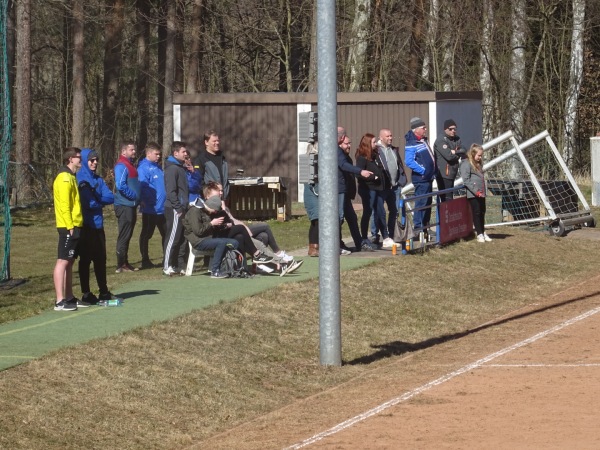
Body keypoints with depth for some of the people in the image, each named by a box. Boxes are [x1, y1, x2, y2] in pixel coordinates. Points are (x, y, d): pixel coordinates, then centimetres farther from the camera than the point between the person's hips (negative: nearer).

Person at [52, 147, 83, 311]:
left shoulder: (70, 177, 19)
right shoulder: (65, 178, -13)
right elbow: (64, 204, -19)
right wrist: (69, 226, -22)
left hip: (74, 226, 10)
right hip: (68, 227, -10)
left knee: (69, 262, 12)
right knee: (63, 261, -11)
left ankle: (69, 297, 17)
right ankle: (60, 301, -14)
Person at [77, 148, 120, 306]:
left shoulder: (98, 179, 14)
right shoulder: (80, 179, -9)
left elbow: (110, 197, 3)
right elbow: (87, 202, -17)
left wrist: (96, 200, -12)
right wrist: (100, 201, 0)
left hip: (98, 225, 7)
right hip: (86, 226, -7)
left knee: (100, 258, 13)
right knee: (85, 259, -2)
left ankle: (104, 292, 23)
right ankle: (86, 295, 1)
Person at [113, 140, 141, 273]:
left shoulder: (130, 165, 17)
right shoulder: (121, 166, -14)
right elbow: (120, 185, -24)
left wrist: (137, 197, 12)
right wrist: (134, 196, -16)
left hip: (130, 206, 10)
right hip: (124, 206, -10)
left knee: (127, 236, 14)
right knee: (124, 236, -7)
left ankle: (124, 263, 20)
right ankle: (121, 265, -5)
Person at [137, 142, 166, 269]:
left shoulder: (158, 167, 14)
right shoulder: (143, 168, -11)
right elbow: (143, 187, -18)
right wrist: (145, 201, -23)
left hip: (162, 208, 8)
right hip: (150, 209, -8)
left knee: (166, 233, 12)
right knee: (146, 235, 2)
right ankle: (145, 261, 7)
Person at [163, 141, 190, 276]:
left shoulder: (180, 168, 18)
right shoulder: (172, 168, -12)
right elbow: (170, 191, -18)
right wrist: (178, 208, -18)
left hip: (182, 208, 9)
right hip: (174, 209, -9)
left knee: (181, 238, 10)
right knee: (173, 237, -7)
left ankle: (180, 265, 15)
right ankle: (167, 266, -4)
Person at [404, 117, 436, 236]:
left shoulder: (423, 141, 15)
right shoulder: (411, 144, -15)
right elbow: (409, 162, -24)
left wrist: (432, 172, 16)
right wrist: (422, 171, -22)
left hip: (428, 178, 10)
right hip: (420, 178, -10)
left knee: (428, 203, 14)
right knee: (421, 203, -10)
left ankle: (425, 228, 22)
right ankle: (418, 228, -8)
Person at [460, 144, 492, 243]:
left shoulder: (478, 164, 19)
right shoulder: (466, 164, -9)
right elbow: (466, 180, -16)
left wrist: (483, 191, 13)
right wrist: (475, 191, -20)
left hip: (481, 193, 8)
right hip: (473, 194, -8)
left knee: (482, 213, 12)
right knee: (476, 212, -4)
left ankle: (483, 232, 22)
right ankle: (479, 234, -1)